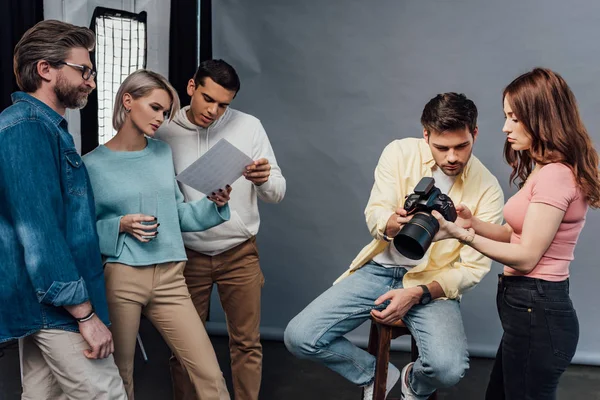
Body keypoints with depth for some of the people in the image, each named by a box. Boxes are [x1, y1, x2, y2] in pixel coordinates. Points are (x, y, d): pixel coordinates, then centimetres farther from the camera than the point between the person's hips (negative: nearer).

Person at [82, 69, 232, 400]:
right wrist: (121, 227, -15)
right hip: (119, 278, -3)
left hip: (169, 278, 3)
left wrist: (214, 204, -1)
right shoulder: (92, 164, -1)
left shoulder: (163, 153, 11)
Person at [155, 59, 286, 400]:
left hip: (240, 253, 0)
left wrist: (264, 181, -28)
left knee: (247, 343, 8)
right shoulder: (164, 133, -5)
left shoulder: (250, 127, -5)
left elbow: (278, 193, -6)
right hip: (187, 255, 0)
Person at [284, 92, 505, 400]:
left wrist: (417, 294, -23)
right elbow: (374, 218, -10)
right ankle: (376, 375, 16)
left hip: (433, 282, -1)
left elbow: (473, 267, -9)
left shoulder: (488, 190, -11)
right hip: (379, 270, 2)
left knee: (449, 368, -29)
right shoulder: (400, 153, -7)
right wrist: (394, 222, -35)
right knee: (299, 337, -13)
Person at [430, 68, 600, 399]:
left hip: (536, 312, -10)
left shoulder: (555, 174, -20)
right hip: (532, 309, 10)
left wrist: (462, 235, -23)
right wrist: (474, 222, -3)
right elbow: (518, 234, 11)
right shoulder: (545, 170, 13)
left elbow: (526, 257, -20)